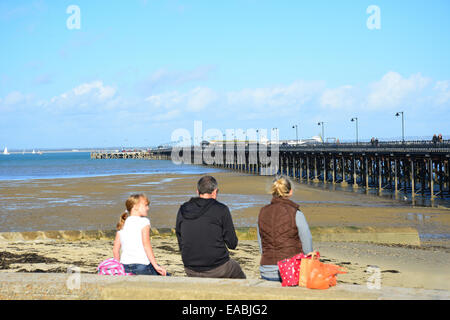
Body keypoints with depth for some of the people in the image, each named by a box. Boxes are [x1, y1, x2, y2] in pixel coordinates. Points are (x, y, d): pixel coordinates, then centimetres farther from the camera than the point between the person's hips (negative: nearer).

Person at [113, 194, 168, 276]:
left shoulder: (122, 224, 15)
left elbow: (115, 250, 11)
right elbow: (146, 245, -12)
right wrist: (156, 266, -14)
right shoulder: (143, 221, 0)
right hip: (141, 266, -5)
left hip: (124, 266, 5)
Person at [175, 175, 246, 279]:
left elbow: (180, 243, 8)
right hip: (217, 269, -4)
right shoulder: (221, 210, -11)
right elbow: (232, 244, -8)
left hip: (190, 271, 4)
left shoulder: (183, 209, 2)